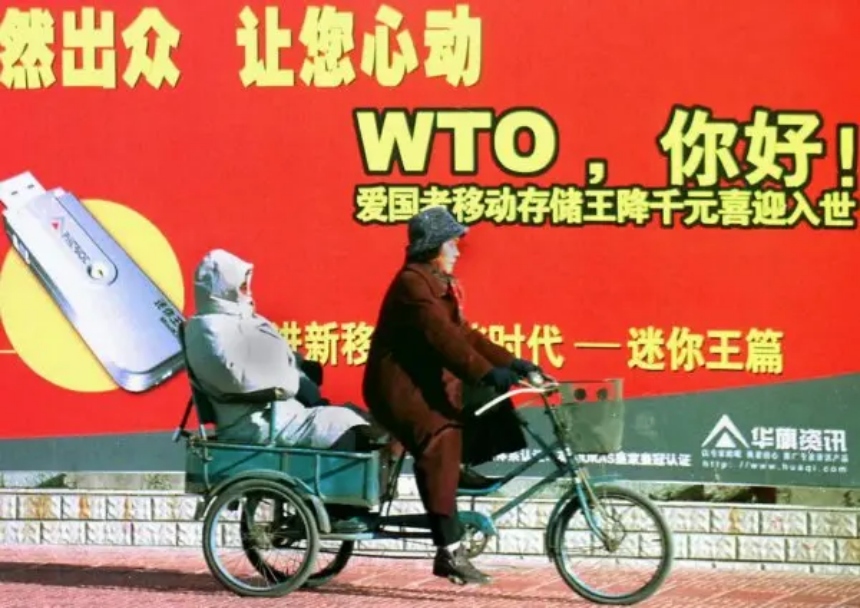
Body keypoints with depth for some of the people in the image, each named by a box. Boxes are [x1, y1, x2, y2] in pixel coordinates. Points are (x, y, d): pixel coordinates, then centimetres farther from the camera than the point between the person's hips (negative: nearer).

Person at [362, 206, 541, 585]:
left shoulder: (440, 284, 16)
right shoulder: (412, 282, -14)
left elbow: (464, 334, 13)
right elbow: (441, 335, -26)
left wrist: (510, 363, 1)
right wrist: (487, 373, -35)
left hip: (426, 383, 10)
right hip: (397, 384, -10)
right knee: (442, 437, -29)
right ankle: (449, 550, -34)